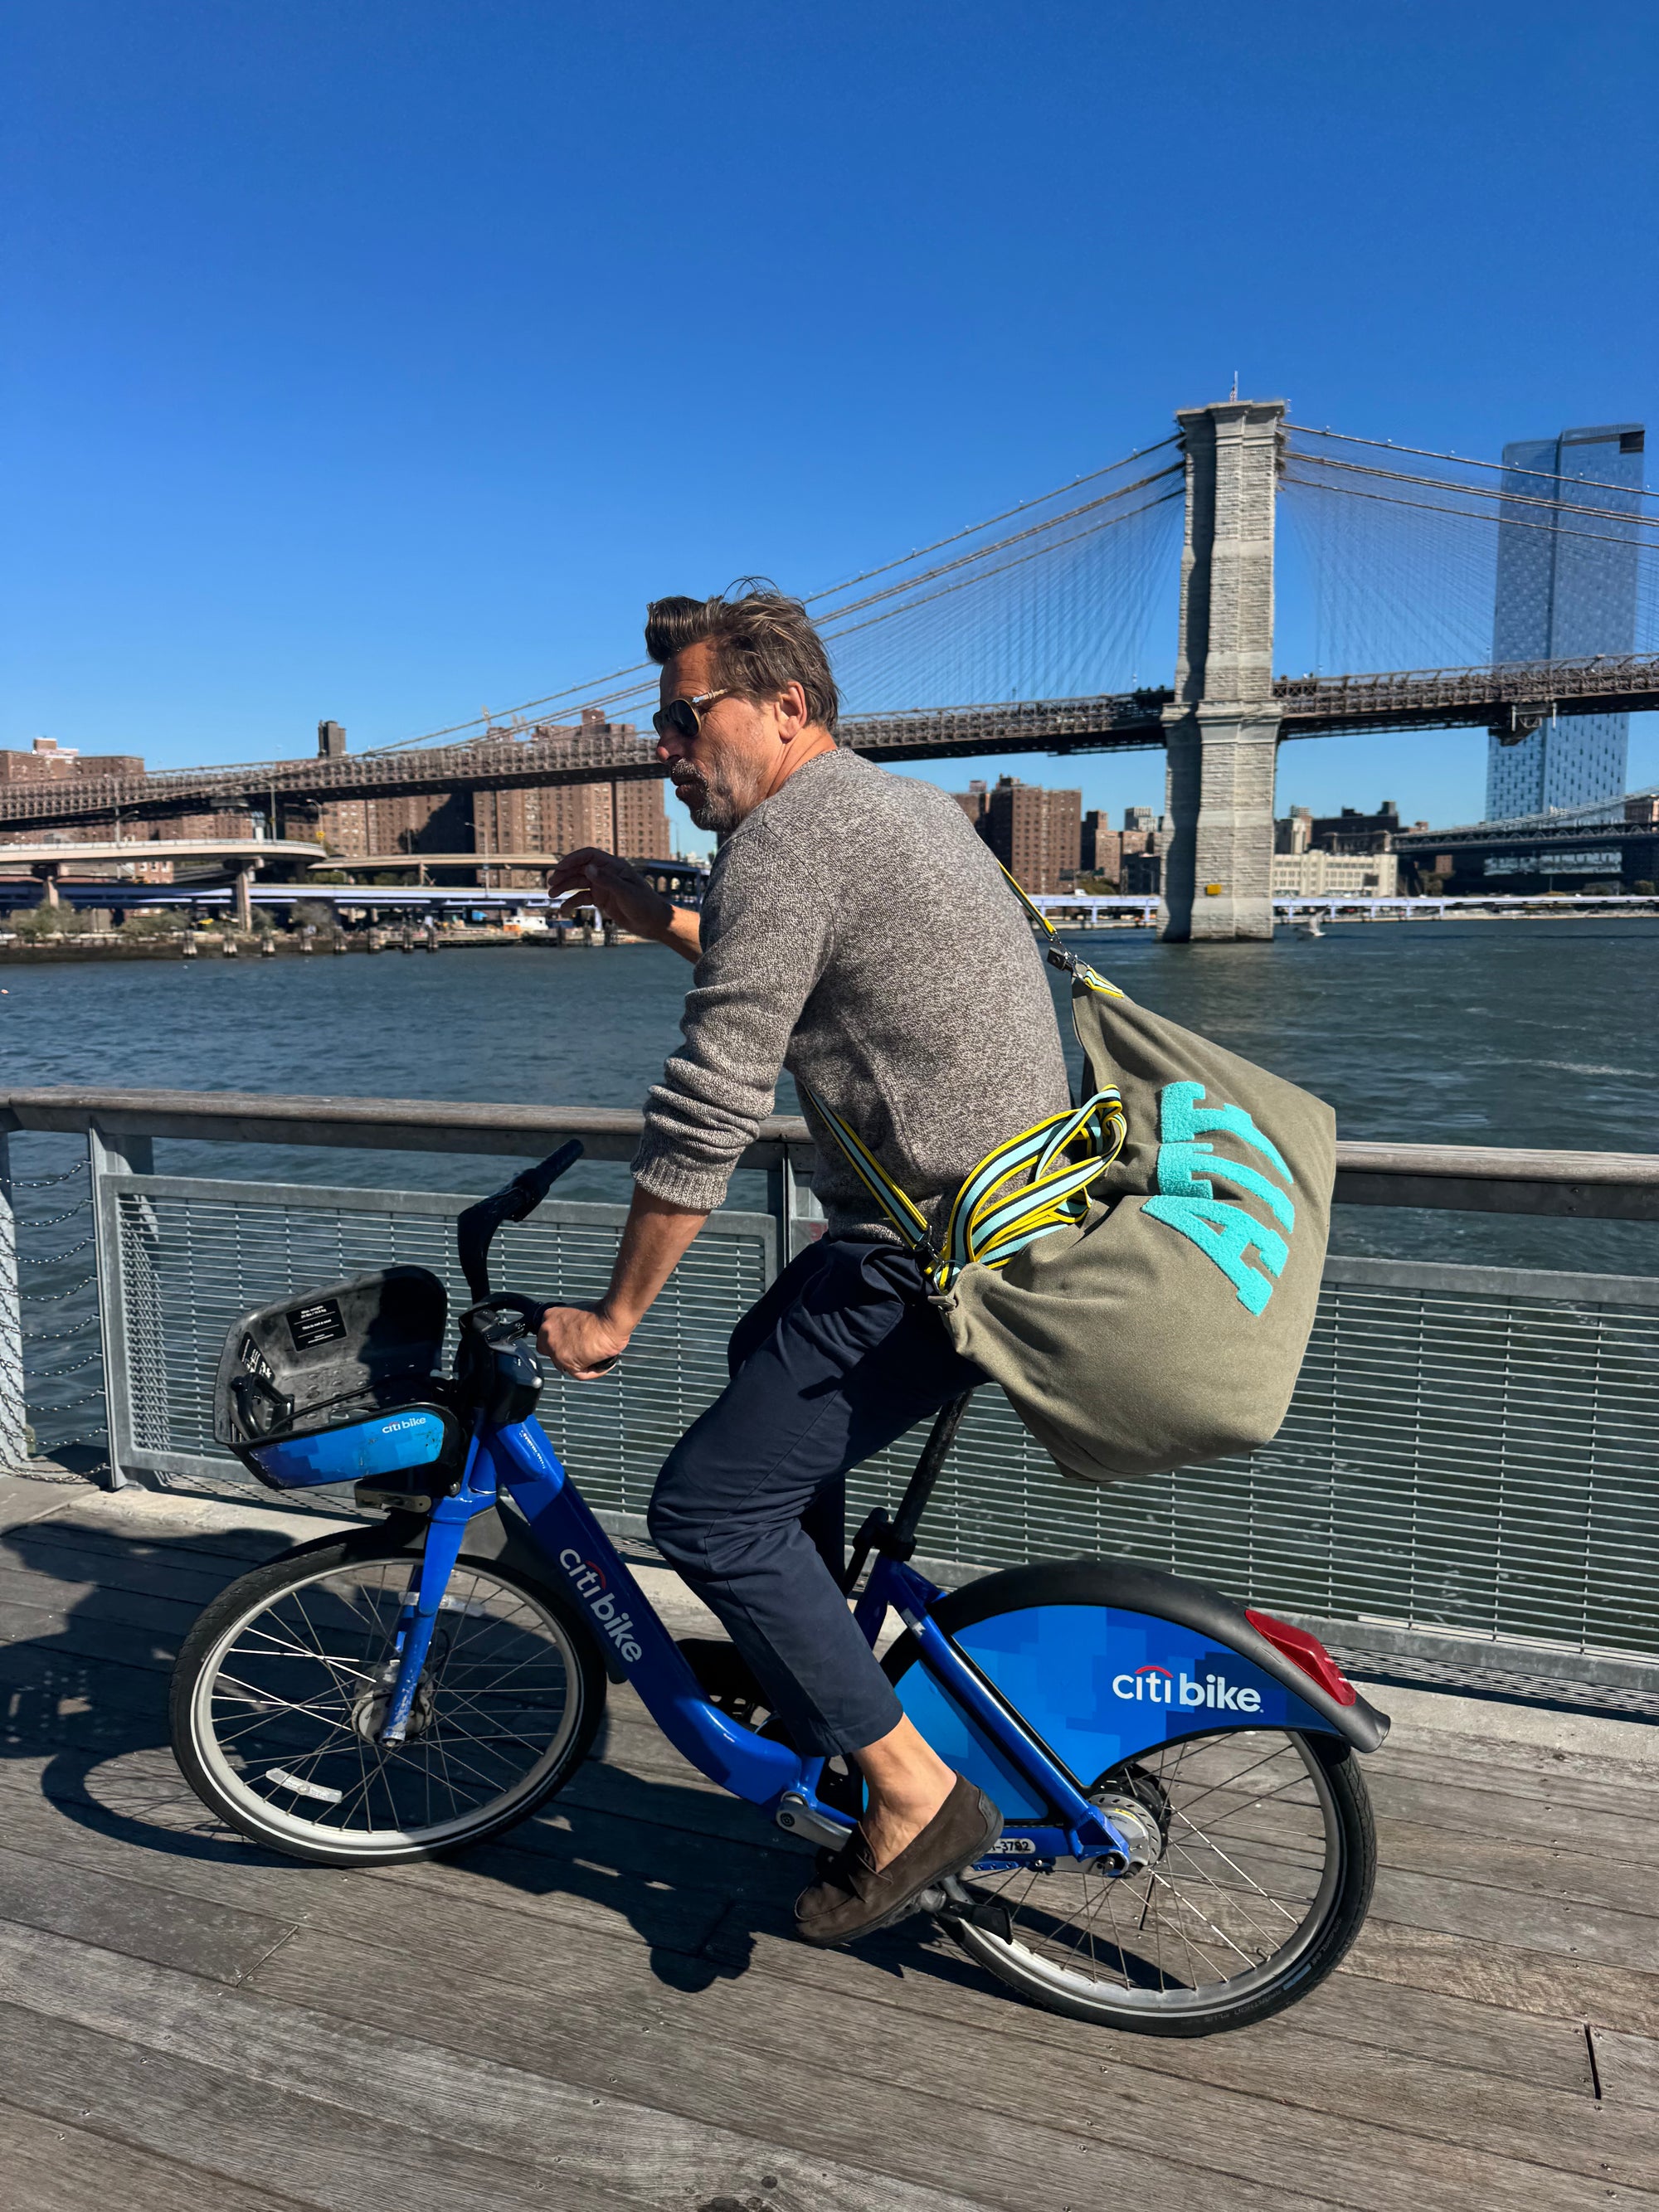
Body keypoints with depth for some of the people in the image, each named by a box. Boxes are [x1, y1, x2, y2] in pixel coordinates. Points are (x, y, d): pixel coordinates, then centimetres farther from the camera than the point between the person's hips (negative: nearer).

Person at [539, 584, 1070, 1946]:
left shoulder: (785, 837, -14)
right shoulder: (907, 802, 16)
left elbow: (708, 1114, -18)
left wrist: (612, 1319, -9)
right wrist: (661, 924, 25)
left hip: (935, 1259, -10)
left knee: (708, 1512, -3)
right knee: (769, 1350, 29)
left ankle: (915, 1795, 7)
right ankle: (810, 1663, 41)